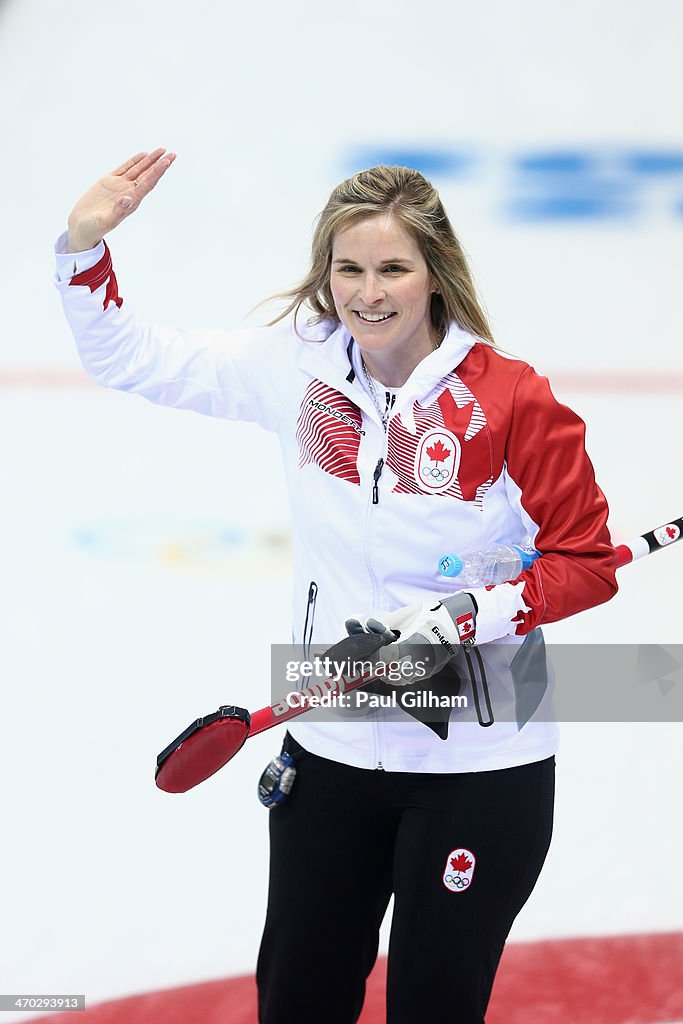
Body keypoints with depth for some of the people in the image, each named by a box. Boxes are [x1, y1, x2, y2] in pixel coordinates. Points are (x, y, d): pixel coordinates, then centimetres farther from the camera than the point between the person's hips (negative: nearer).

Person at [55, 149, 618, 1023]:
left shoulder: (511, 401, -15)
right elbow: (129, 361, 5)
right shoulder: (299, 363, -3)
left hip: (480, 766, -4)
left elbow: (586, 563, -9)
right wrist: (83, 246, -8)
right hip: (333, 750, 4)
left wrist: (468, 614, -21)